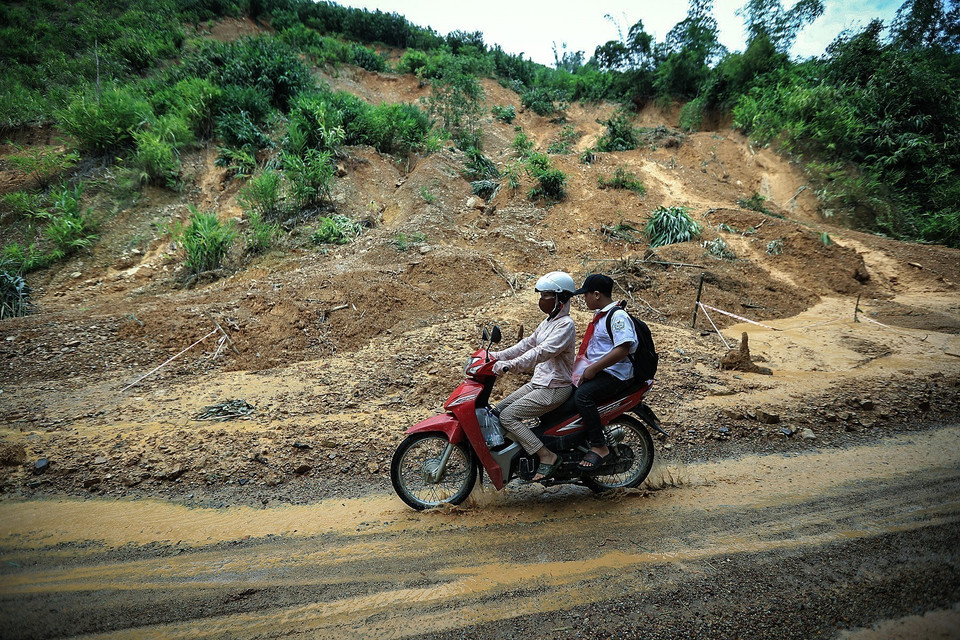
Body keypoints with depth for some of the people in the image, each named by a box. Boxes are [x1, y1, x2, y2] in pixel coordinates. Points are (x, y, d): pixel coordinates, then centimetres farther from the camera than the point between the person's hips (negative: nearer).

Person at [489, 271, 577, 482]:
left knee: (507, 416, -17)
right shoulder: (548, 321, 14)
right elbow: (528, 343, 17)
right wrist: (498, 355, 8)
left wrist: (510, 365, -39)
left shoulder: (565, 325, -17)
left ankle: (547, 456, -11)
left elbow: (542, 352, -29)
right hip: (538, 383, 10)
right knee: (497, 411, 4)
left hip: (554, 389, -10)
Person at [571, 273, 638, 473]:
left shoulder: (618, 316, -14)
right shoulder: (600, 316, 18)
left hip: (615, 374, -10)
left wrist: (594, 368, -23)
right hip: (597, 372, 10)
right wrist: (585, 369, 19)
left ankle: (599, 447, -20)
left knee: (582, 395, -31)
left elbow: (623, 349, -25)